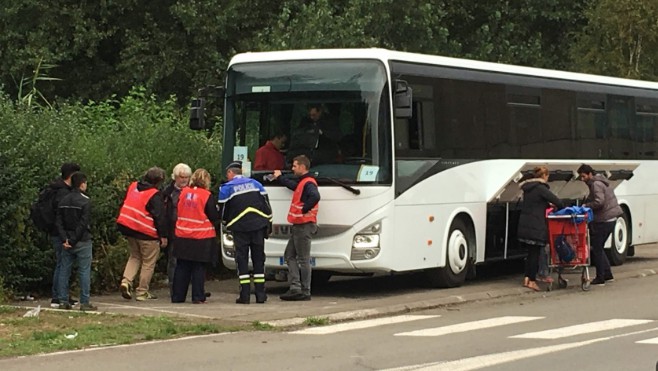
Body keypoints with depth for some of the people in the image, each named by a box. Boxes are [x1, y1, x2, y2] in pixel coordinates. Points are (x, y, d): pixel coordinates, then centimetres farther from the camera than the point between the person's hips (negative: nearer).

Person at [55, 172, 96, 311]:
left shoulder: (63, 201, 8)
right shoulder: (85, 201, -10)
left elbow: (58, 222, 3)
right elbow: (83, 223, -16)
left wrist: (65, 239, -3)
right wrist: (74, 240, -13)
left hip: (67, 243, 6)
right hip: (82, 242, -6)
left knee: (64, 271, 10)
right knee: (84, 272, -1)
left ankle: (63, 301, 9)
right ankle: (84, 302, -1)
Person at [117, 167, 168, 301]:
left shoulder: (132, 187, 7)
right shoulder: (154, 195, -14)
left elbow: (126, 205, 19)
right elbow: (160, 217, -15)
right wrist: (163, 236, -9)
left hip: (128, 229, 7)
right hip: (147, 234, -7)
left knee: (135, 257, 23)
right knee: (148, 263, 6)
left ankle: (126, 281, 0)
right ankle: (142, 292, 9)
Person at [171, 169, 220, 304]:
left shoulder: (183, 192, 2)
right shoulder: (206, 196, -12)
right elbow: (214, 217, -8)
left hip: (182, 236, 4)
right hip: (202, 237, -4)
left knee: (182, 267, 11)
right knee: (199, 268, 2)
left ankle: (177, 296, 14)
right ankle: (198, 297, 1)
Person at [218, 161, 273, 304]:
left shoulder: (226, 188, 0)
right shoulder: (255, 184, 12)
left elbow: (223, 213, 4)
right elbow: (266, 205, 10)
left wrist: (228, 223, 23)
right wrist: (268, 224, 15)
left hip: (240, 227, -3)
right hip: (258, 226, 3)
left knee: (242, 259, 2)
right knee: (258, 258, 8)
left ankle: (245, 295, -5)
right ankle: (260, 294, 6)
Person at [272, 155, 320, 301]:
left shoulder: (308, 183, -15)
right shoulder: (302, 182, 17)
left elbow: (315, 197, -35)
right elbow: (292, 185, 41)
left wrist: (305, 209, -24)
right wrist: (279, 177, 52)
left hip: (304, 225, -11)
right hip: (299, 225, 11)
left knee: (303, 259, -6)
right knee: (289, 255, 12)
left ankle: (305, 292, -3)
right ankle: (295, 288, 7)